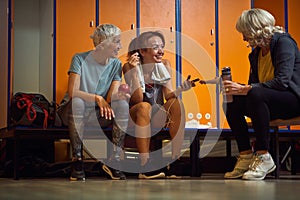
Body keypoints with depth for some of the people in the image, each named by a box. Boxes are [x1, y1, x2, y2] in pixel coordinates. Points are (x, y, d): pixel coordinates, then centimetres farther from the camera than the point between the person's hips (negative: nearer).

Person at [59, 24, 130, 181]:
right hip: (74, 112, -3)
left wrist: (119, 95, -32)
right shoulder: (80, 59, -10)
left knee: (123, 105, -24)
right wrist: (97, 98, -30)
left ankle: (114, 160, -19)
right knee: (77, 102, -37)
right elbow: (73, 92, -20)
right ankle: (77, 160, -28)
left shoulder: (116, 64, 1)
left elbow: (110, 98, -9)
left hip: (98, 115, 3)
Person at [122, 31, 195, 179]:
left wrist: (180, 89, -31)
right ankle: (145, 167, -39)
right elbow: (138, 100, -22)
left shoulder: (164, 64, -1)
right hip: (136, 116, -3)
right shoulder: (129, 67, -13)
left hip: (158, 117, 3)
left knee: (177, 103, -27)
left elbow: (169, 95, -9)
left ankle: (175, 162, -28)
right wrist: (135, 71, -30)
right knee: (144, 106, -37)